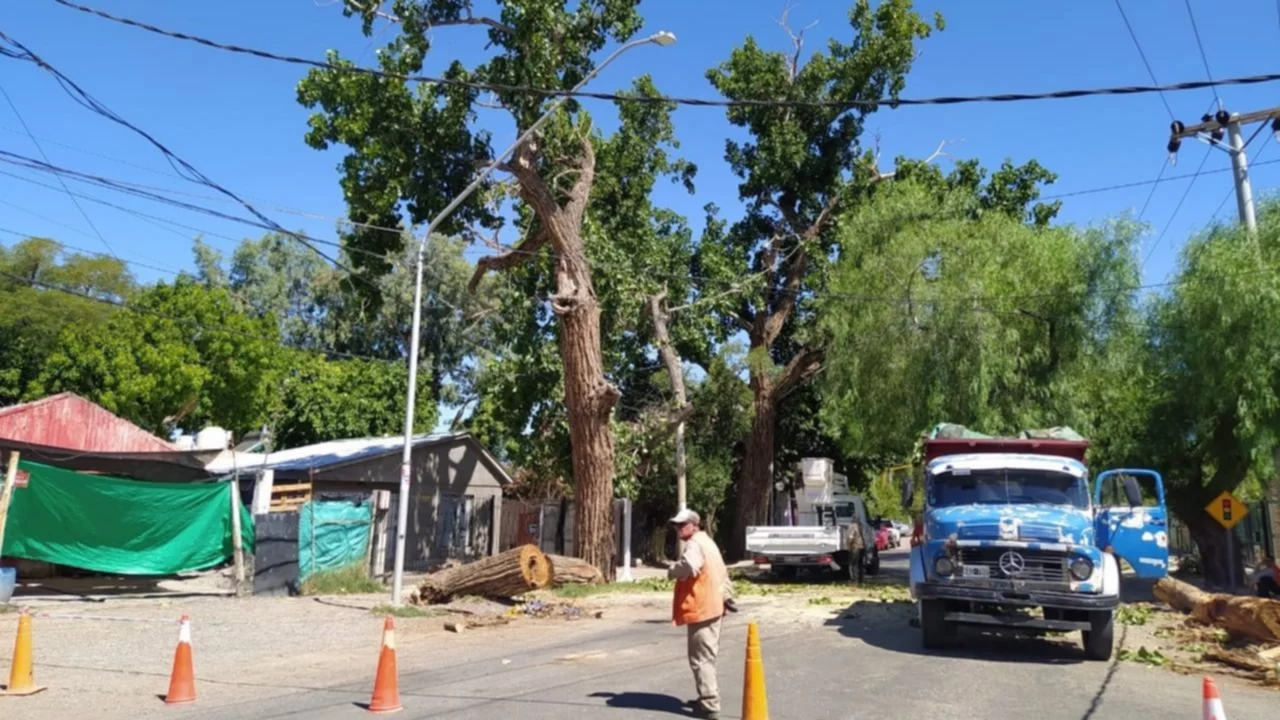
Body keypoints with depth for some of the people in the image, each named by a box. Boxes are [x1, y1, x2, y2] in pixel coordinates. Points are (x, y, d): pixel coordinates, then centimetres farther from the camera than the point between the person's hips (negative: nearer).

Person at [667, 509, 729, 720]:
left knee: (701, 659, -6)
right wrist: (726, 594, 31)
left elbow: (689, 566, -37)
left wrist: (672, 571, -18)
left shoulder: (695, 544, -16)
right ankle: (707, 697, 31)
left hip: (701, 609, -11)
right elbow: (722, 572, 26)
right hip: (712, 606, 11)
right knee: (707, 657, 21)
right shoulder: (707, 542, 18)